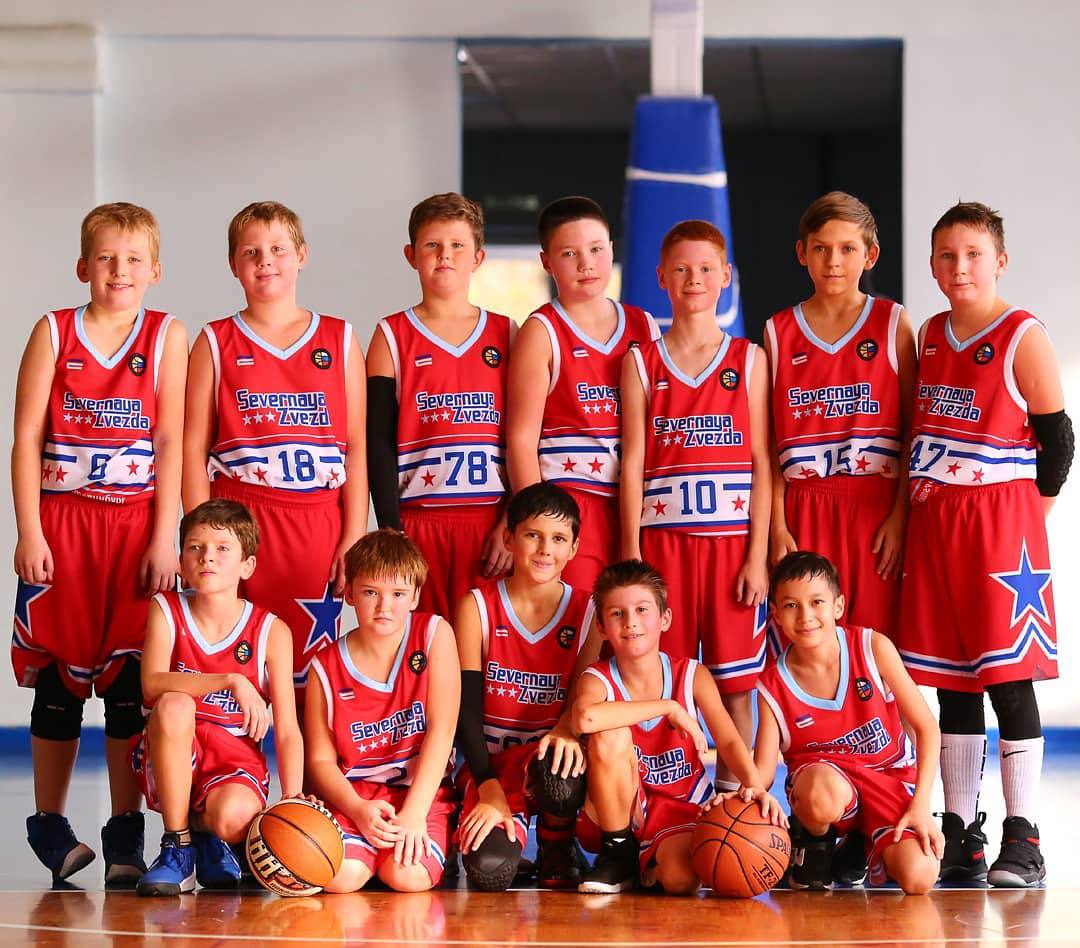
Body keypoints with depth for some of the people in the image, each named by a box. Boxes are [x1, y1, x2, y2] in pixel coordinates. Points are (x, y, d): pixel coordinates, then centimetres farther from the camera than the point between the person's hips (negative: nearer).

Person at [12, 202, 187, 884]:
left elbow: (171, 443, 0)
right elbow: (27, 437, 1)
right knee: (59, 680, 5)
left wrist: (164, 539, -6)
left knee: (130, 683, -1)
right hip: (61, 521, 0)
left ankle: (126, 832, 7)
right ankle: (49, 825, 18)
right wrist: (29, 533, -6)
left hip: (137, 524, 0)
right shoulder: (53, 333, 4)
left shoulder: (167, 337, 4)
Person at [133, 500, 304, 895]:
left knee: (234, 815, -36)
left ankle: (206, 832, 8)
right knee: (174, 704, -33)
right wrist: (232, 680, -32)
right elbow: (153, 684, -21)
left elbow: (287, 730, -7)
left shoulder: (272, 632, -3)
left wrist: (292, 802, -22)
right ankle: (176, 848, -17)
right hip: (169, 764, 1)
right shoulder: (165, 611, -2)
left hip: (235, 759, -1)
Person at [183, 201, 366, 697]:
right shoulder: (216, 342, 8)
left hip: (318, 530, 1)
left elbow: (356, 448, 8)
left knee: (311, 673, 0)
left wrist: (354, 538, 0)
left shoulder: (339, 339, 10)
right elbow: (194, 448, 4)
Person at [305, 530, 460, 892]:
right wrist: (358, 810, -18)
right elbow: (321, 760, 2)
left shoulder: (435, 634, -2)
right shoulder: (326, 667, 1)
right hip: (354, 794, 1)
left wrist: (414, 813, -17)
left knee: (408, 876, -29)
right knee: (339, 877, -26)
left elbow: (441, 730, -8)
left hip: (423, 790, -1)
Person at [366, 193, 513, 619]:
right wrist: (391, 532, -8)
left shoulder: (506, 335, 11)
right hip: (419, 523, -1)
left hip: (490, 524, 1)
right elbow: (378, 441, 0)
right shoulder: (392, 337, 5)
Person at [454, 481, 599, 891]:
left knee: (558, 768, -40)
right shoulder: (478, 607, -1)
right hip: (492, 764, 0)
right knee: (490, 868, -29)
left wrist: (568, 729, -30)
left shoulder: (588, 612, 2)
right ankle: (511, 821, 12)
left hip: (548, 757, 0)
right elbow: (466, 708, -6)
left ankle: (557, 847, -3)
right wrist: (489, 787, -19)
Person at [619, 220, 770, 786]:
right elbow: (633, 463, 4)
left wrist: (758, 554, -3)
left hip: (733, 539, 0)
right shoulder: (641, 363, 7)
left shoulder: (748, 360, 7)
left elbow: (761, 463, 4)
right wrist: (631, 554, -3)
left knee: (734, 682, 1)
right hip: (664, 539, 0)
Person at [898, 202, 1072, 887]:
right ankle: (959, 835, 14)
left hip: (1001, 518, -6)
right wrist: (921, 501, 10)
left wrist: (1027, 514, -3)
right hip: (935, 522, 6)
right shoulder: (930, 337, 13)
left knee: (1009, 678, -6)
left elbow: (1057, 439, -5)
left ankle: (1022, 840, -2)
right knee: (950, 682, 8)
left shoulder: (1024, 338, -6)